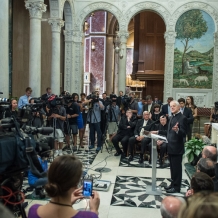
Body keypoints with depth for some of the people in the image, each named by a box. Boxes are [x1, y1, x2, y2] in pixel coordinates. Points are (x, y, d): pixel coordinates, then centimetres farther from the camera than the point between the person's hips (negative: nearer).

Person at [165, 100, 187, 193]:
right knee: (172, 167, 16)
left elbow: (183, 133, -20)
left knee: (177, 168, 0)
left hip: (177, 148, -9)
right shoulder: (172, 117, 14)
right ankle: (173, 184, 27)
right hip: (170, 147, 9)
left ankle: (176, 187, 9)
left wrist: (177, 130, -38)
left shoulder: (182, 118, -13)